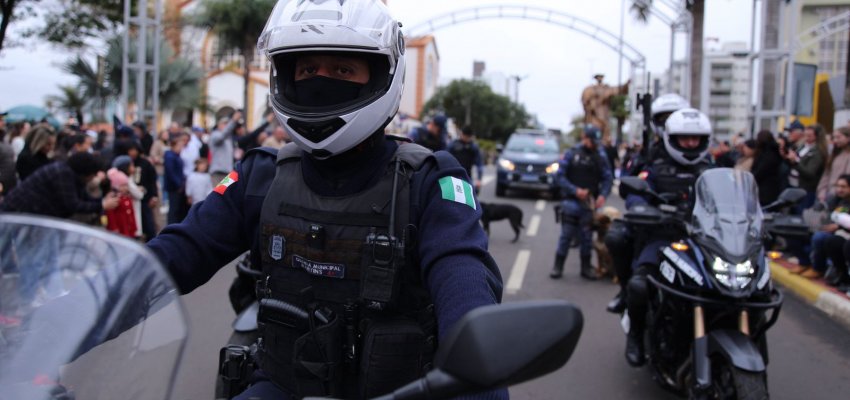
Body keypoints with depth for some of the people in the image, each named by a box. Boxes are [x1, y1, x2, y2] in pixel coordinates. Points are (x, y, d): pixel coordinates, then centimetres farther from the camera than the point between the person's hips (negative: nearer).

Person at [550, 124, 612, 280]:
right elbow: (560, 176, -2)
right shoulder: (571, 154, 0)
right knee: (566, 234, -2)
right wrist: (575, 190, -14)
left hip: (589, 203, 2)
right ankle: (558, 266, 6)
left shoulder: (600, 156, 6)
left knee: (586, 236, 7)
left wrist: (603, 194, -14)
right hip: (571, 201, -2)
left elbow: (608, 178, 3)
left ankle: (586, 267, 17)